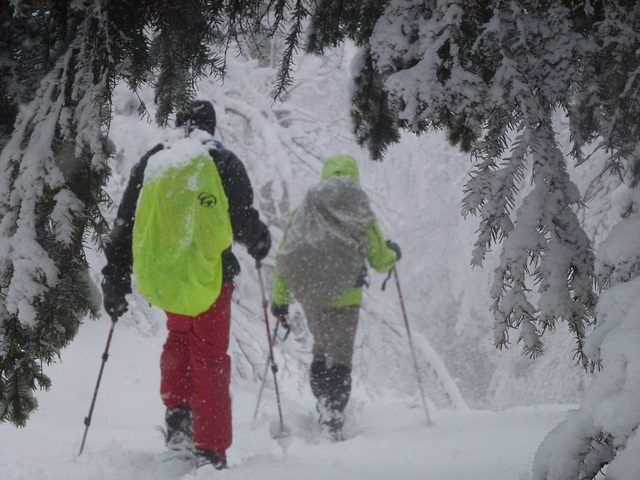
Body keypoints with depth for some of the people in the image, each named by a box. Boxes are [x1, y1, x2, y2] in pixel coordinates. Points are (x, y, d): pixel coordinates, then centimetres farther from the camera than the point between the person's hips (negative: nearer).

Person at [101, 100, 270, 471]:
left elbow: (125, 224, 6)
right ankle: (210, 449, 2)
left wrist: (115, 281, 11)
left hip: (163, 273, 3)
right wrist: (260, 242, 20)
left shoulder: (151, 162, 7)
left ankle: (177, 412, 8)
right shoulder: (224, 162, -2)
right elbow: (244, 219, -4)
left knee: (180, 334, 27)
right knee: (211, 356, 4)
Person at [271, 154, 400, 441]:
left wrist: (279, 299, 15)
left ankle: (324, 407, 17)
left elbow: (283, 257, 6)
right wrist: (393, 254, 29)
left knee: (321, 352, 22)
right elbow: (380, 261, 5)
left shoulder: (303, 212, 6)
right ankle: (332, 420, -7)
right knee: (340, 358, 2)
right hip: (343, 297, -3)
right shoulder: (361, 215, -1)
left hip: (309, 296, 3)